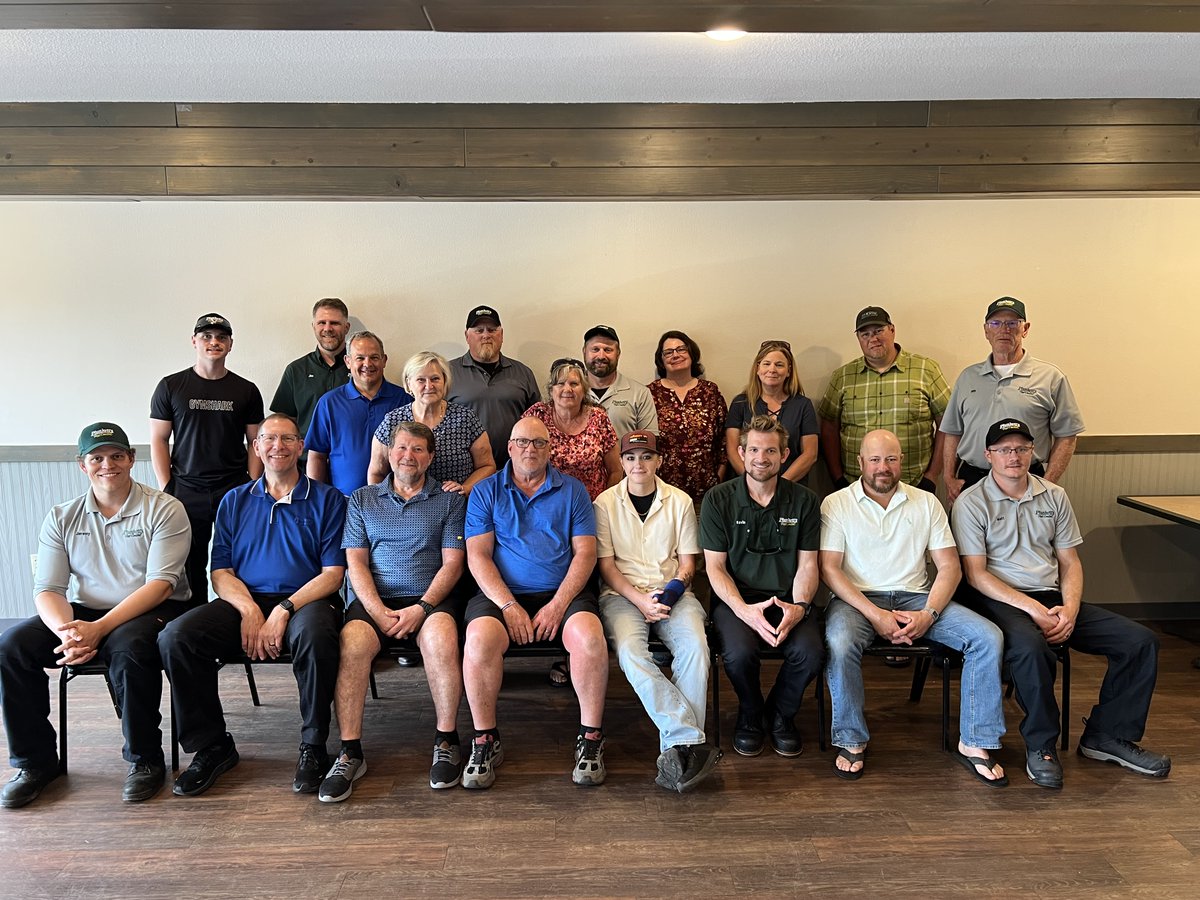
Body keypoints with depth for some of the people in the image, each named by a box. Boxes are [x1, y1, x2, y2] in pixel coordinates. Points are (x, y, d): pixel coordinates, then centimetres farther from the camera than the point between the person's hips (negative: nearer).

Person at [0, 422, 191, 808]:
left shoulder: (164, 510, -7)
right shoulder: (62, 518, 7)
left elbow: (160, 585, -15)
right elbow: (47, 590, 1)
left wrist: (99, 629, -25)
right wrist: (67, 631, -22)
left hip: (152, 611, -5)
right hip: (83, 613, 5)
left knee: (128, 647, -36)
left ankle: (145, 759, -14)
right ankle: (34, 761, 0)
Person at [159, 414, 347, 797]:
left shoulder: (327, 499, 7)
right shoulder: (235, 502, 18)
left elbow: (333, 573, -1)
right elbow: (221, 571, 10)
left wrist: (284, 610, -16)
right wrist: (249, 610, -11)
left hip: (305, 600, -3)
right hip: (244, 602, 4)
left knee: (315, 634, -38)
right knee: (175, 637, -22)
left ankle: (313, 747, -18)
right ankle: (211, 745, -5)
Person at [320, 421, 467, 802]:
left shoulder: (449, 500, 11)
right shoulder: (362, 500, 16)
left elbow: (453, 563, 2)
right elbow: (356, 563, 7)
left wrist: (421, 608, -12)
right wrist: (378, 610, -10)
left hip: (431, 599, -1)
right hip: (375, 600, 2)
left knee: (440, 638, -34)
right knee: (352, 641, -30)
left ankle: (446, 740, -17)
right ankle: (350, 752, -20)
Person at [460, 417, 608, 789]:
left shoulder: (572, 490, 11)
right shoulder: (486, 491, 10)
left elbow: (585, 553, 3)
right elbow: (477, 556, 1)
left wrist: (558, 605, -11)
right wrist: (509, 606, -13)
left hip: (563, 594, 0)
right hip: (501, 593, 0)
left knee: (590, 636, -30)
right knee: (480, 639, -31)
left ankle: (591, 739, -10)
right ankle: (485, 741, -10)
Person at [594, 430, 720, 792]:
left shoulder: (680, 501, 10)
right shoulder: (605, 503, 6)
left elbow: (687, 562, 10)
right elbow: (606, 565, 2)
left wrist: (669, 594, -9)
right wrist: (640, 599, -12)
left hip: (672, 592, 2)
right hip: (622, 593, -1)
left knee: (695, 647, -29)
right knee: (630, 652, -32)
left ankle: (677, 749, -25)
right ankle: (692, 740, -33)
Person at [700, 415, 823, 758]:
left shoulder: (804, 501, 5)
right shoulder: (718, 500, -1)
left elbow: (807, 564, 5)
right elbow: (715, 567, -3)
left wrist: (799, 606, -15)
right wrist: (744, 609, -19)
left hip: (786, 599, 2)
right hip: (736, 598, -1)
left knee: (809, 653, -27)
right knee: (739, 653, -31)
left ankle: (780, 714, 8)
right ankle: (750, 714, 6)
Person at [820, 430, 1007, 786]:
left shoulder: (926, 503, 11)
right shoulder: (836, 504, 2)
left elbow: (949, 566, 6)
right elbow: (829, 569, -7)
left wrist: (929, 614, -12)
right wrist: (874, 614, -18)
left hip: (916, 597, 3)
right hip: (858, 598, -3)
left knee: (988, 637, -17)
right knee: (839, 643, -35)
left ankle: (974, 743, -5)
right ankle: (852, 741, -14)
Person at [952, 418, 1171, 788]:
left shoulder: (1054, 496, 13)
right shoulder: (971, 503, -3)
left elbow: (1070, 562, 13)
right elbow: (976, 574, -9)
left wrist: (1070, 608, -7)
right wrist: (1032, 609, -17)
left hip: (1051, 597, 6)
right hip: (998, 600, -6)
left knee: (1141, 640, -8)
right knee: (1031, 646, -38)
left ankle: (1108, 736, 6)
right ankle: (1041, 744, -15)